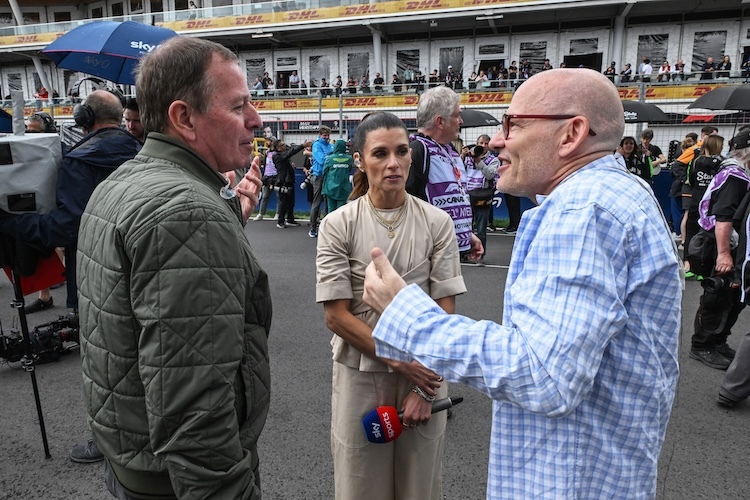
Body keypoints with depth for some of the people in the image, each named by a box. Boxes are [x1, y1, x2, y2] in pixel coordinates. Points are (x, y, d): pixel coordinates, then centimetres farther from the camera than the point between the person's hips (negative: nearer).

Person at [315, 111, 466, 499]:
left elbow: (444, 311, -4)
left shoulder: (437, 223, -5)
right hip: (360, 375, 0)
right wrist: (401, 361, -13)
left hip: (425, 374, 1)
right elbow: (336, 316, -9)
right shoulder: (338, 225, -8)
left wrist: (423, 388, -10)